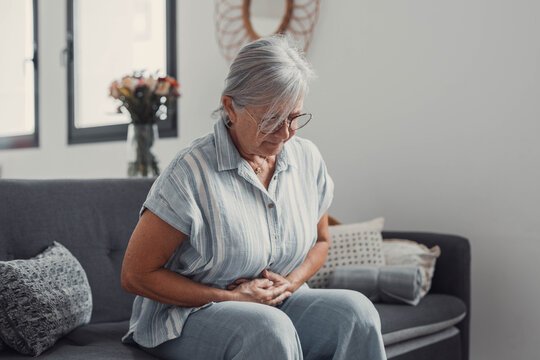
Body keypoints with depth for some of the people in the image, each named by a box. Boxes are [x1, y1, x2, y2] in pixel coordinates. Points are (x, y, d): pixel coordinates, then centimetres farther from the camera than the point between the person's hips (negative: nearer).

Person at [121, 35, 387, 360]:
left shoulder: (307, 159, 1)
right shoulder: (191, 173, -17)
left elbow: (320, 241, 18)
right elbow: (135, 275, -13)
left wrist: (290, 282, -4)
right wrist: (230, 297, -16)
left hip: (277, 307, 6)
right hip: (189, 317, -5)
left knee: (355, 309, -22)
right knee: (270, 328, -36)